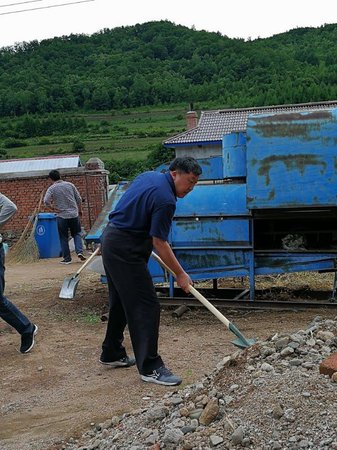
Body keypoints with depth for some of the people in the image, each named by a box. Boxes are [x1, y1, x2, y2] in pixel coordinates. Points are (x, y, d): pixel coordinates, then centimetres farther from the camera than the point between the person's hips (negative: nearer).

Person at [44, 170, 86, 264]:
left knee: (64, 238, 7)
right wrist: (80, 210, 18)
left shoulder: (52, 188, -4)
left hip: (62, 216, -2)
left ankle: (67, 258, 10)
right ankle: (79, 251, -3)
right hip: (74, 214, 2)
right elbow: (79, 199, 6)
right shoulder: (70, 185, 4)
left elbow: (46, 201, -18)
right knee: (76, 234, 15)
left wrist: (53, 208, -4)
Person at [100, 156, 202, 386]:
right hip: (126, 250, -10)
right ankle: (150, 367, -4)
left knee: (121, 302, 19)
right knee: (146, 307, -8)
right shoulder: (166, 200, -19)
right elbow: (159, 243, -18)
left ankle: (112, 354, 31)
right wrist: (180, 274, -10)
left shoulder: (148, 176, 9)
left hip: (111, 240, 10)